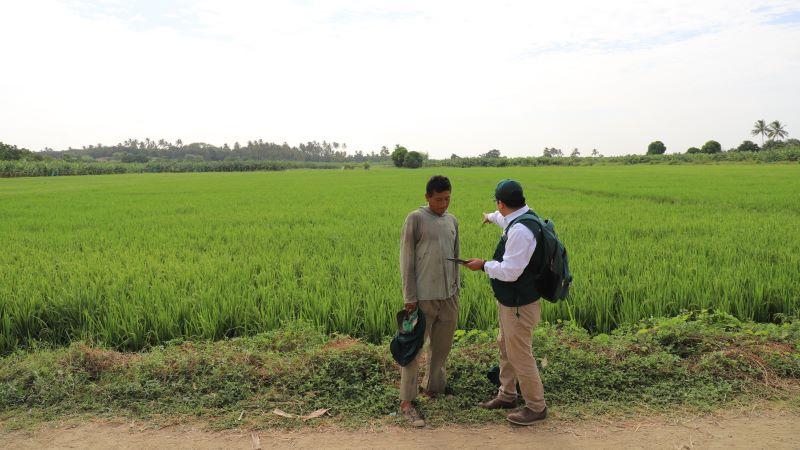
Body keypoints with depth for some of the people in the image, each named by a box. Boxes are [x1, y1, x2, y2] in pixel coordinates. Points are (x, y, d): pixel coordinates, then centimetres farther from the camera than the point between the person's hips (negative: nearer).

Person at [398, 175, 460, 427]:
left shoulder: (452, 221, 11)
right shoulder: (415, 219, -7)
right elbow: (406, 260, -8)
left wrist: (456, 291, 16)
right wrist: (409, 297, -11)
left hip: (448, 297, 6)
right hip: (423, 297, -6)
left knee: (441, 347, 13)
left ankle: (433, 388, 29)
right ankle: (406, 402, 8)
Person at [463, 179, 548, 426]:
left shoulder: (520, 230, -29)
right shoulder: (523, 216, 3)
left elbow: (509, 272, -29)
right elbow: (506, 219, 29)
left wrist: (483, 265, -12)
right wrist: (490, 217, 50)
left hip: (518, 306, -10)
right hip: (510, 302, 10)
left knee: (520, 356, 4)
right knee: (505, 347, 23)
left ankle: (536, 407, 22)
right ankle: (507, 395, 40)